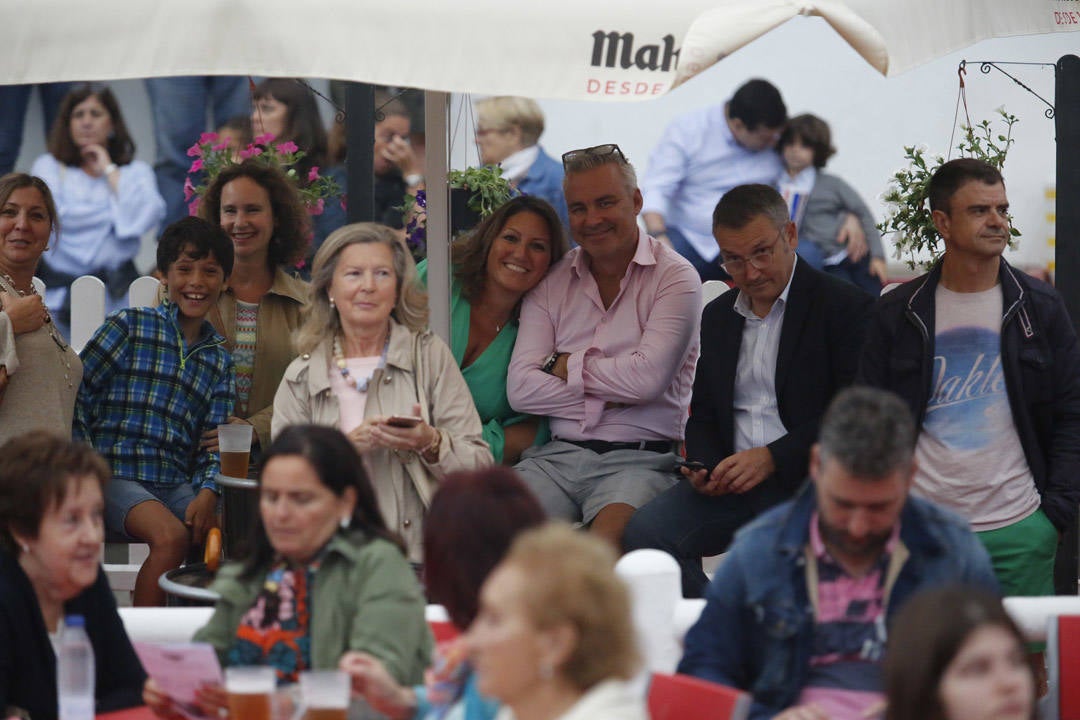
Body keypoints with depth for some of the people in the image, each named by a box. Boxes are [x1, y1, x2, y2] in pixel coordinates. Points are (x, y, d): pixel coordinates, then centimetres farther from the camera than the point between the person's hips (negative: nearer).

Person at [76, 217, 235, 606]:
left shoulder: (219, 358, 18)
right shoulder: (129, 326, 4)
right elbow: (74, 394, 0)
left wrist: (207, 492, -7)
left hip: (178, 486, 4)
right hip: (116, 478, -4)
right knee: (171, 535, -33)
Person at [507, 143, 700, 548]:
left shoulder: (674, 278, 3)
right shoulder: (551, 283, 14)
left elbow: (647, 378, -11)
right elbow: (520, 389, 3)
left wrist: (566, 366, 1)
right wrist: (609, 396, -6)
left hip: (640, 458, -3)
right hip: (557, 455, 4)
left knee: (603, 545, -34)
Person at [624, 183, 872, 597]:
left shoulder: (843, 306, 1)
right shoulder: (718, 316, 21)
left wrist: (773, 459, -16)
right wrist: (703, 468, 3)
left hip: (805, 481, -6)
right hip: (730, 483, 6)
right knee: (643, 532, -21)